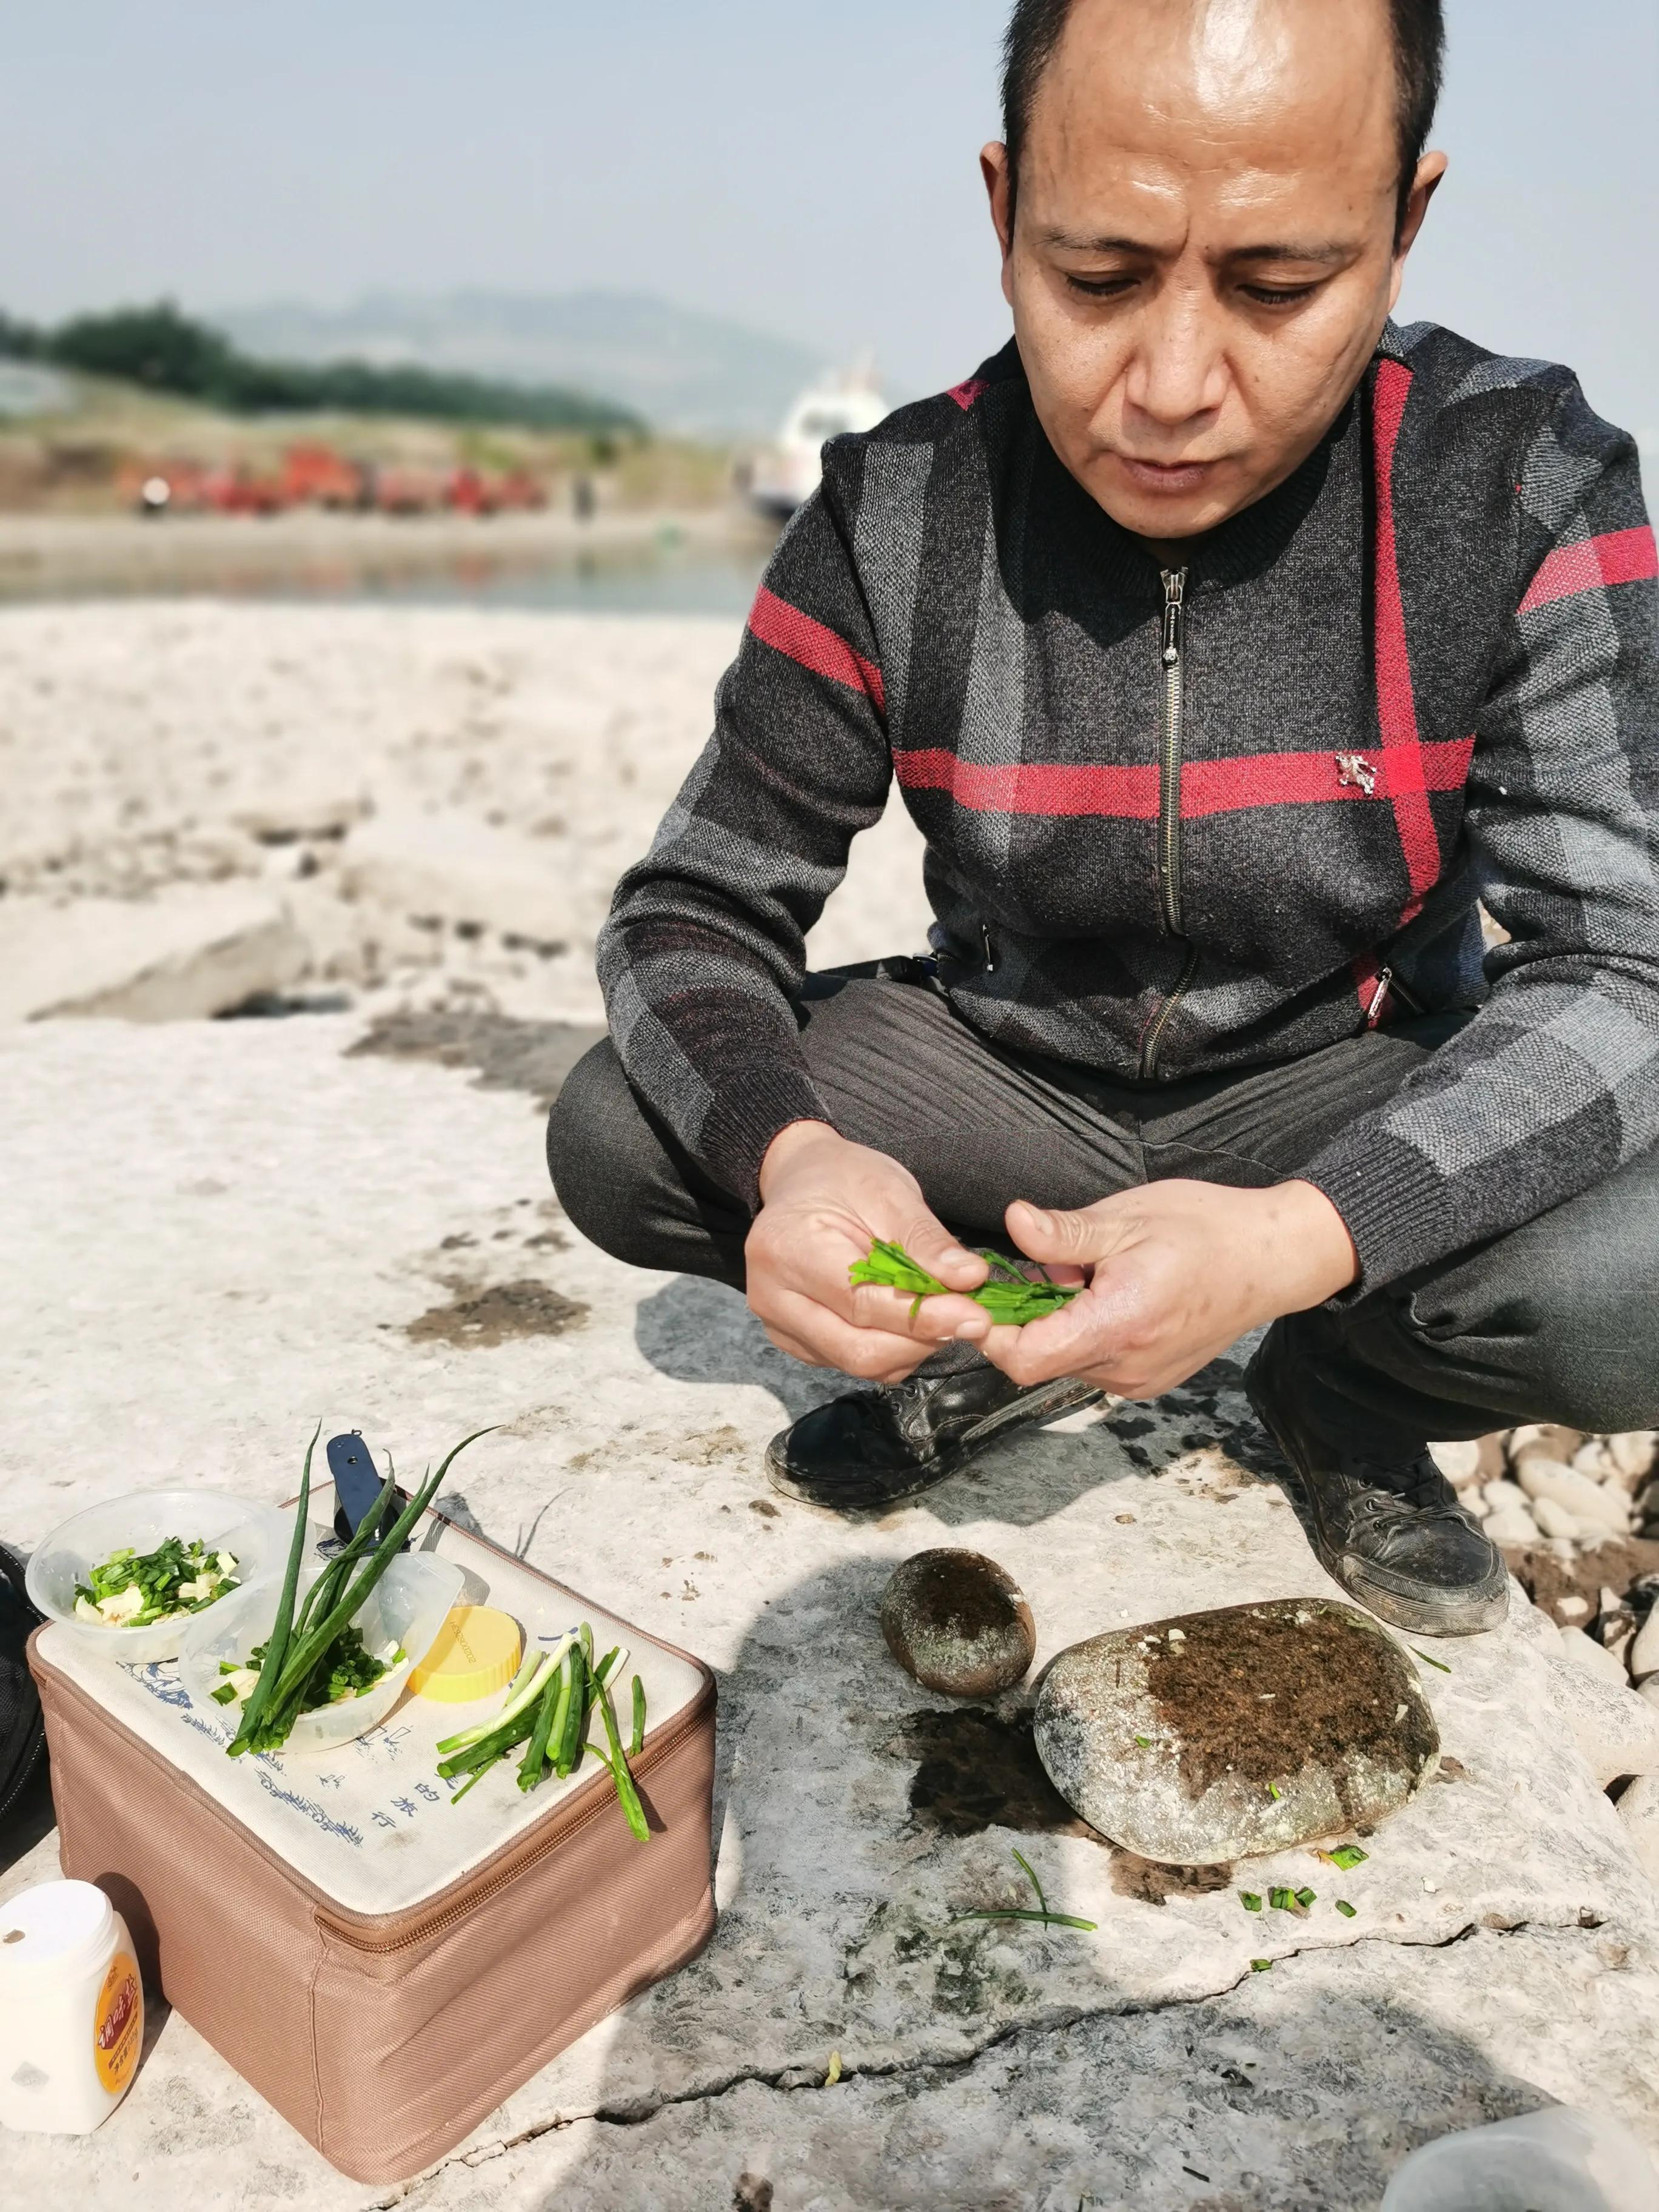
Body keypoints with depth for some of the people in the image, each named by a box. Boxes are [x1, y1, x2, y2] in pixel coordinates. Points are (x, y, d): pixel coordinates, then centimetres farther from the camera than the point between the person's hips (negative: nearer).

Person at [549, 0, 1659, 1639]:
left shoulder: (1522, 486, -17)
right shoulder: (895, 517, -14)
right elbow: (694, 908, -11)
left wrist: (1298, 1239, -38)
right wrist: (788, 1156, -35)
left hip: (1358, 1103, -1)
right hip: (1010, 1068, 2)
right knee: (614, 1138, -19)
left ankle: (1341, 1396, 4)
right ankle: (1009, 1352, 4)